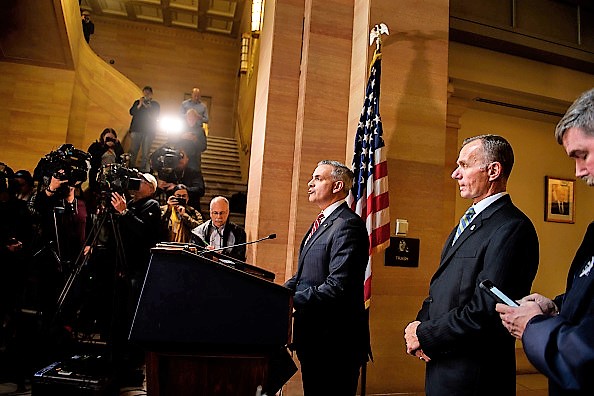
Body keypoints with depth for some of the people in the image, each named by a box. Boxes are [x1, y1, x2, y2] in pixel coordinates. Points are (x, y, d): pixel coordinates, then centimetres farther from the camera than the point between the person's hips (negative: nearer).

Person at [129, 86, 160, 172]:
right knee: (133, 151, -3)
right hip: (136, 130, 1)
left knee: (145, 153, -4)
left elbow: (155, 116, -2)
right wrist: (139, 105, -10)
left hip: (149, 131, -1)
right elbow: (131, 112, 2)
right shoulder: (137, 102, 15)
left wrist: (146, 107, -10)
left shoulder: (155, 104, 10)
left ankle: (143, 170, 0)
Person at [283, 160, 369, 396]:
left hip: (334, 340, -10)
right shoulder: (322, 223, 15)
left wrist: (291, 300, -24)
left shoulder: (348, 224, -17)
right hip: (313, 334, 10)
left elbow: (337, 286, -26)